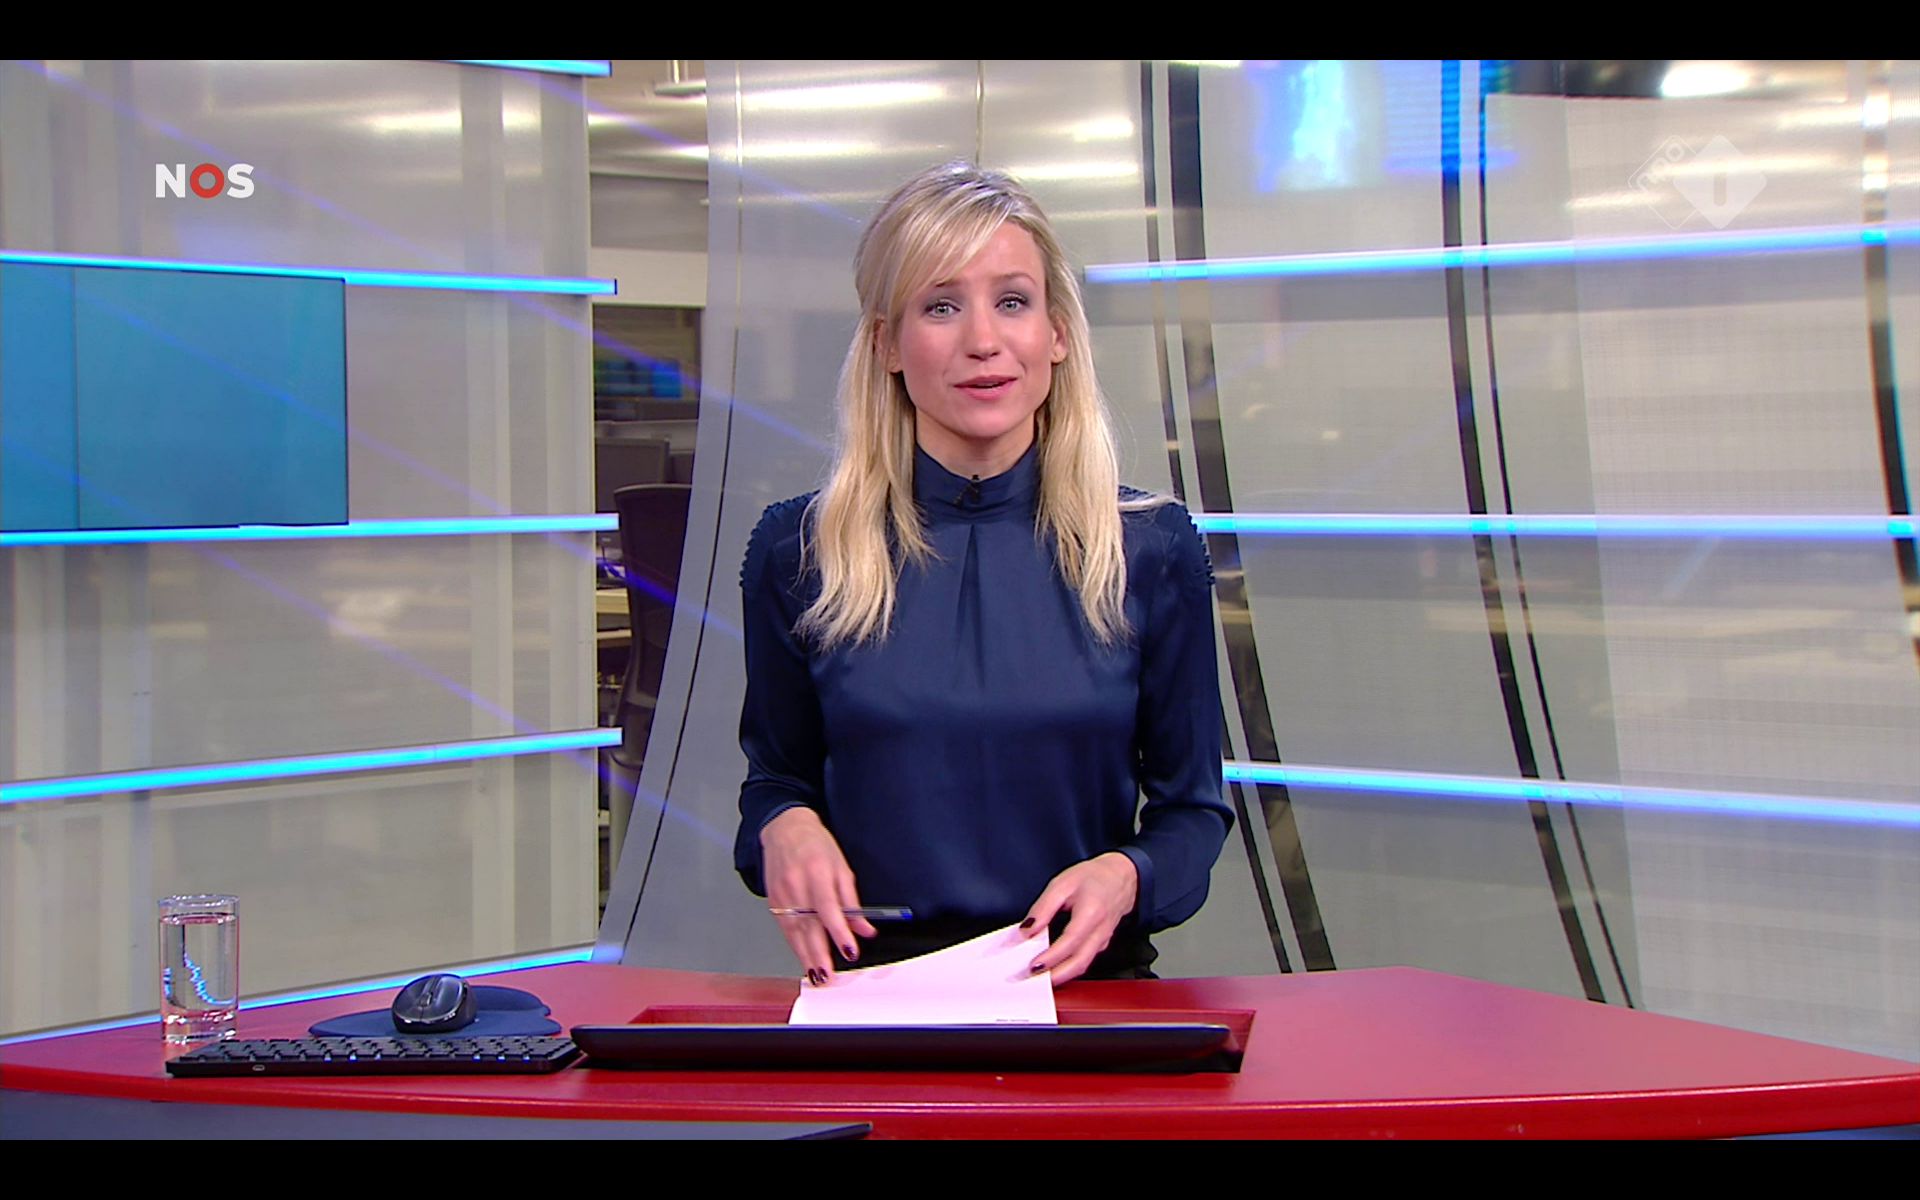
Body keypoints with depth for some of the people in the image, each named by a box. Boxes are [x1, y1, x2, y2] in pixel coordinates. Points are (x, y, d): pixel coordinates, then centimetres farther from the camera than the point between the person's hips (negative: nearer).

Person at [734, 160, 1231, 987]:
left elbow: (1190, 804, 11)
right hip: (870, 980, 1)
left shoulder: (1153, 553, 3)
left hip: (1085, 982, -1)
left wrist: (1127, 876, -10)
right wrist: (784, 826, -6)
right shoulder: (796, 552, 3)